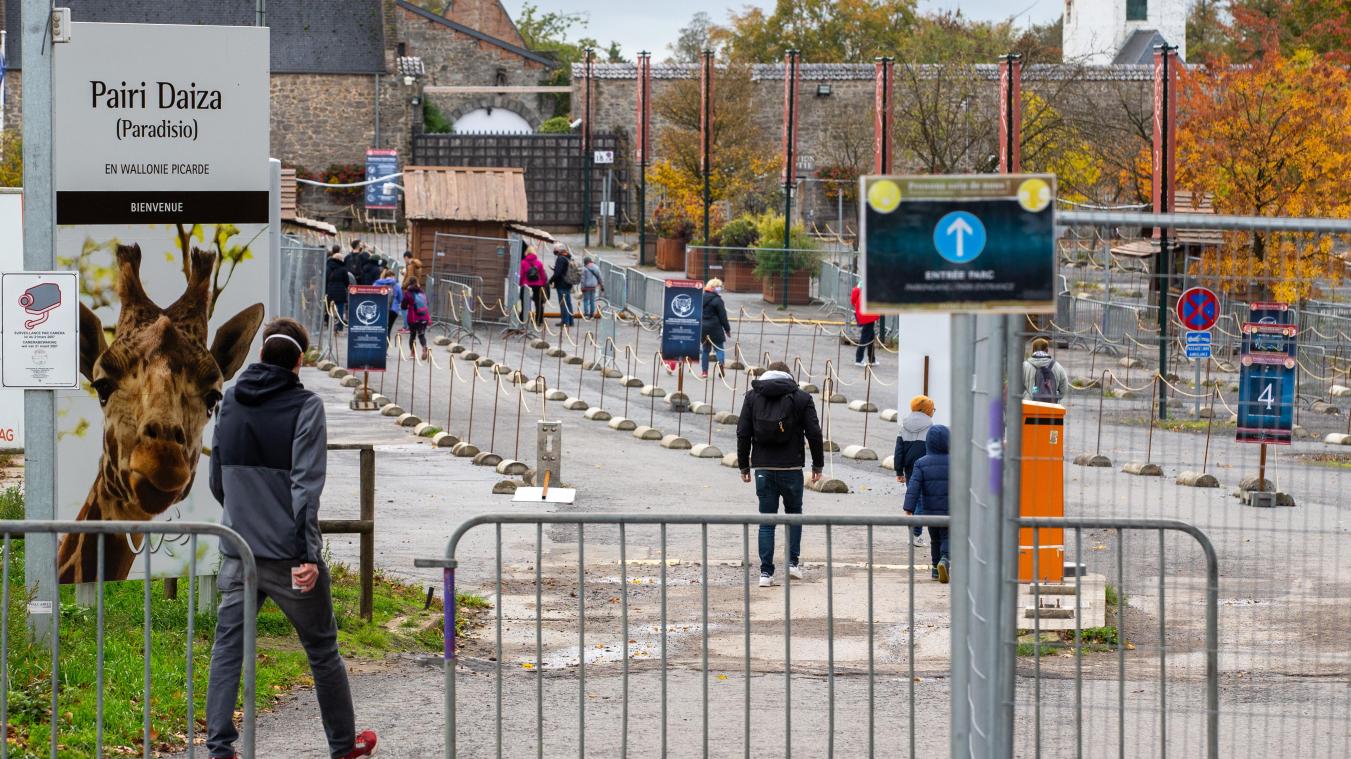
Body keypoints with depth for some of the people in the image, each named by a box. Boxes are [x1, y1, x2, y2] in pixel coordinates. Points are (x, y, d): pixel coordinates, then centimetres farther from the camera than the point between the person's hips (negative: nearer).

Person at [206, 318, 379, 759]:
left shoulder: (230, 404, 8)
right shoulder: (305, 407, -8)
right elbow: (306, 486, -16)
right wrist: (309, 554, -20)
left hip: (238, 552, 4)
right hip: (289, 554, -3)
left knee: (227, 648, 5)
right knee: (322, 650, 11)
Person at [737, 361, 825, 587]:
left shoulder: (752, 396, 6)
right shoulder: (801, 398, 1)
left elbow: (743, 433, 4)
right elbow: (814, 434, -2)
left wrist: (744, 466, 10)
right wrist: (818, 465, 7)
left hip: (763, 468, 1)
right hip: (791, 467, -1)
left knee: (767, 520, 6)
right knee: (794, 513, 19)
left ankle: (766, 572, 1)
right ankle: (793, 562, 10)